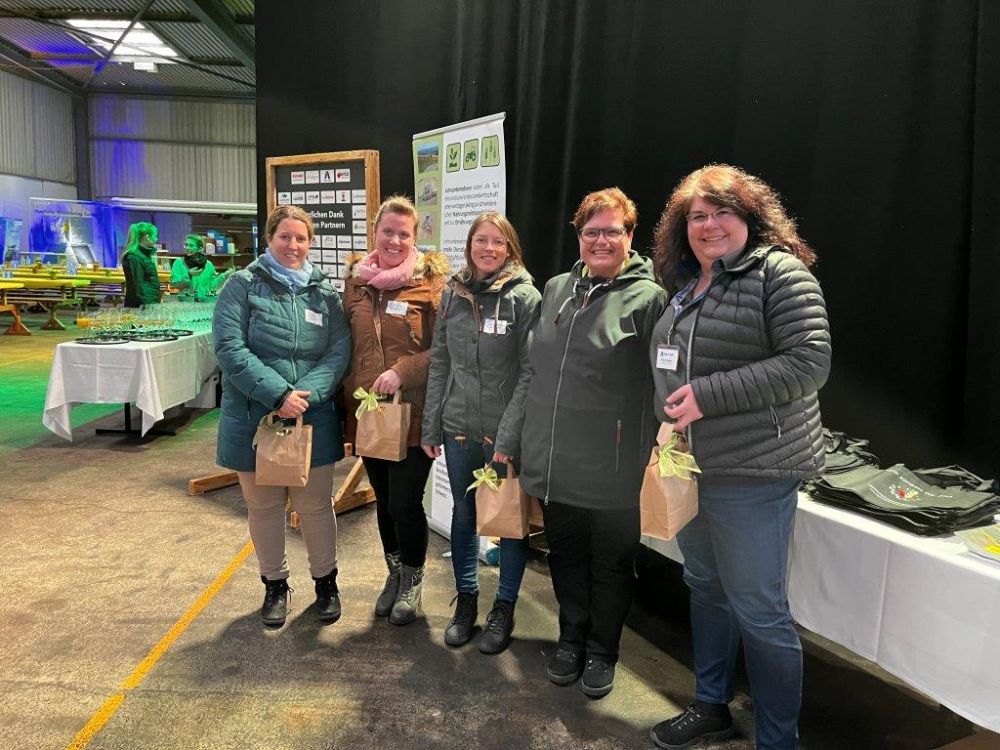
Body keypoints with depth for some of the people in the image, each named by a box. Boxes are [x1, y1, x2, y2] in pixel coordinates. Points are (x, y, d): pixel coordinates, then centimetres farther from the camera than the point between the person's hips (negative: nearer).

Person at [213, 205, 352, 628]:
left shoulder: (324, 292, 5)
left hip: (313, 419, 1)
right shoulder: (243, 285, -3)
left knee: (315, 506, 10)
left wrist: (306, 393, -18)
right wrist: (278, 394, -21)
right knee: (264, 507, 13)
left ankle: (326, 581, 31)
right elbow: (229, 347, -13)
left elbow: (339, 352, -2)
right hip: (254, 419, -1)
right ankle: (275, 584, 33)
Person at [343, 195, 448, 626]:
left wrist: (401, 372, -19)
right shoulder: (357, 279, 8)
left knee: (405, 502, 1)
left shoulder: (431, 282, -6)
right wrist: (349, 391, 6)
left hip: (413, 414, -4)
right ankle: (394, 574, 39)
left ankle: (412, 582, 26)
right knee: (383, 500, 17)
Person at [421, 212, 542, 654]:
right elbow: (439, 364, 9)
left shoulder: (524, 297, -7)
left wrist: (509, 436, -15)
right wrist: (431, 427, 6)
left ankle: (504, 609, 26)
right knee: (463, 514, 15)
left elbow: (530, 373, -11)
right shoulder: (453, 294, 7)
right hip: (459, 430, 4)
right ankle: (466, 600, 33)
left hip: (506, 434, -4)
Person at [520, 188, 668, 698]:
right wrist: (523, 436, 15)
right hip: (553, 459, 5)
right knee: (566, 555, 18)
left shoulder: (648, 298, -7)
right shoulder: (556, 290, 9)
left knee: (611, 563, 12)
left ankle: (601, 651, 33)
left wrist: (651, 453, -15)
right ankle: (572, 637, 39)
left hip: (611, 465, -5)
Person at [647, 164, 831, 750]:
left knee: (758, 609, 1)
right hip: (690, 466, 8)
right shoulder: (687, 286, 13)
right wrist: (667, 423, 10)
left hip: (752, 474, -8)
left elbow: (810, 362, -20)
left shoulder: (779, 272, -11)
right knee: (706, 587, 19)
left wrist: (709, 395, -23)